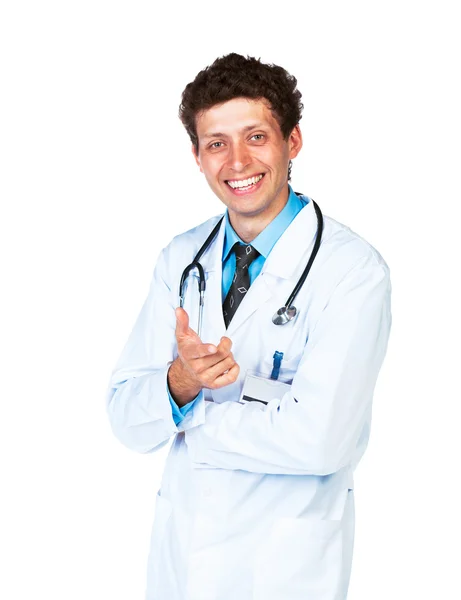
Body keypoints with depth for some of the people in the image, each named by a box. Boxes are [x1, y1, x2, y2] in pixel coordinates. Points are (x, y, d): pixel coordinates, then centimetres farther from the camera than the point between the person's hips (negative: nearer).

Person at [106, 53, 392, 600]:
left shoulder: (354, 268, -16)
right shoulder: (180, 259, 1)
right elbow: (127, 422, -3)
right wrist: (180, 382, -23)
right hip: (178, 551, 4)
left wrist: (192, 415, -14)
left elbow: (317, 437, -26)